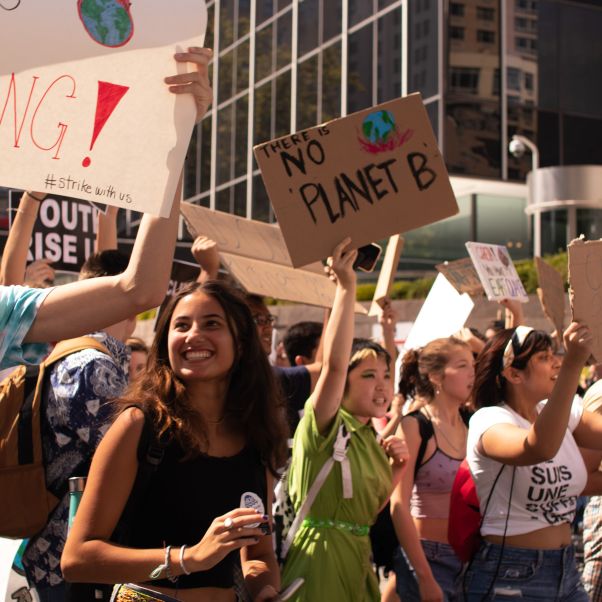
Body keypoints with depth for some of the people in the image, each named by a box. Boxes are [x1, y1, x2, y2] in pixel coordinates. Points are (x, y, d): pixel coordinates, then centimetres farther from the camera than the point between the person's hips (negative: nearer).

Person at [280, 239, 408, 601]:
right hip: (322, 558, -8)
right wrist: (346, 287, -33)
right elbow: (334, 363, -29)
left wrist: (396, 470, 2)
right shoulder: (324, 426, -11)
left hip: (358, 558, 8)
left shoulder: (370, 437, 12)